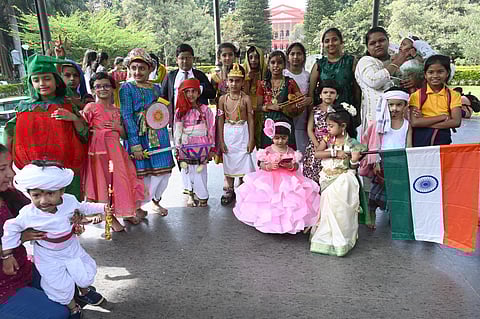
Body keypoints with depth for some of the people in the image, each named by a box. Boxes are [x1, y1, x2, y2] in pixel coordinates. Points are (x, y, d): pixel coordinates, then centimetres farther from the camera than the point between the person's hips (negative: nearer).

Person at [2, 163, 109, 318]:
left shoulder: (70, 201, -24)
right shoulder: (28, 214, -31)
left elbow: (83, 207, 0)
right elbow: (11, 228, -12)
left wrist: (103, 208, 3)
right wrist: (7, 255, -9)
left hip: (72, 248, 3)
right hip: (49, 257, -2)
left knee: (86, 275, 15)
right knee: (61, 286, 4)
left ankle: (85, 291, 52)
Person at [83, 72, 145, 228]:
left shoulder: (116, 110, 14)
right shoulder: (91, 107, 0)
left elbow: (124, 135, 15)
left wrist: (118, 127, -3)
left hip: (115, 148, 5)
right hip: (99, 149, -4)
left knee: (119, 179, 5)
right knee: (103, 180, -1)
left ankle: (126, 211, 23)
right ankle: (110, 216, 14)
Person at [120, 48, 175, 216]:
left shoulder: (156, 88, 12)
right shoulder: (127, 88, -3)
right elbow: (126, 116, -11)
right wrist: (135, 144, -18)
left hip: (159, 135, 5)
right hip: (138, 135, -4)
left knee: (164, 171, 7)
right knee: (143, 173, -1)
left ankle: (156, 200, 32)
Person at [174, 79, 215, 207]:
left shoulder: (205, 110, -1)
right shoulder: (180, 112, 6)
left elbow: (211, 129, 1)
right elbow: (177, 131, 10)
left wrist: (212, 148, 0)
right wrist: (178, 149, 9)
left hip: (201, 147, -3)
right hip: (186, 148, 3)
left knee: (200, 172, -1)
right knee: (187, 171, 6)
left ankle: (202, 197, 15)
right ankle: (191, 195, 22)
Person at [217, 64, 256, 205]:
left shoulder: (246, 98, -5)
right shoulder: (223, 98, 0)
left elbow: (250, 120, -3)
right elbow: (220, 121, 1)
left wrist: (251, 140, -6)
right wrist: (221, 140, -1)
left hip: (242, 132, -2)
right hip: (228, 133, 2)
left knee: (243, 160, 3)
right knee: (229, 162, 11)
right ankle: (230, 190, 25)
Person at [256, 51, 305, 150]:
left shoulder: (290, 83, 6)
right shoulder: (263, 84, 9)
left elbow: (301, 104, 7)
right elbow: (258, 107, 6)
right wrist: (271, 106, -11)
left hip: (286, 123, -1)